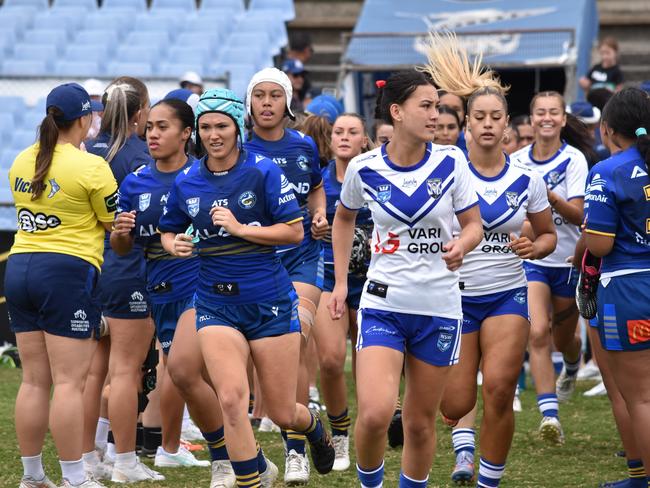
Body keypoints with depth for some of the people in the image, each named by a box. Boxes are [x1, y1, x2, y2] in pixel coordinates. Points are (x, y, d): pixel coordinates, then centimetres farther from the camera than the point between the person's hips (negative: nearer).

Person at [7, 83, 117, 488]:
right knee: (70, 382, -5)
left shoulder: (22, 162, 8)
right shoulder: (90, 167, -11)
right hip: (68, 272, -7)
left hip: (19, 267, 7)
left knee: (34, 380, 11)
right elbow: (116, 224, -3)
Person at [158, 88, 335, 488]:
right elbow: (169, 230, 19)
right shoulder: (187, 183, 3)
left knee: (283, 413, 6)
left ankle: (316, 429, 42)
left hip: (270, 300, -2)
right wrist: (175, 244, -5)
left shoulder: (264, 171, -8)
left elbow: (295, 231, -9)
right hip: (216, 302, 2)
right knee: (231, 398, -18)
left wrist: (240, 228, -18)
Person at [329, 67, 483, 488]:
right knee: (375, 413, -17)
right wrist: (341, 281, 14)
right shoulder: (364, 168, -4)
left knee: (420, 421, 8)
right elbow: (344, 218, 16)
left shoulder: (451, 161, -4)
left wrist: (461, 245, -18)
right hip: (383, 304, -1)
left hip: (439, 307, 1)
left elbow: (475, 225, 4)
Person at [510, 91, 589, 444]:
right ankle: (549, 414, -19)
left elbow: (578, 215, -16)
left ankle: (571, 367, 52)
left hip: (567, 259, -1)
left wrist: (549, 195, -30)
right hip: (530, 259, 1)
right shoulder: (516, 161, 0)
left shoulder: (574, 160, -8)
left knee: (563, 337, 14)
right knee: (538, 333, -16)